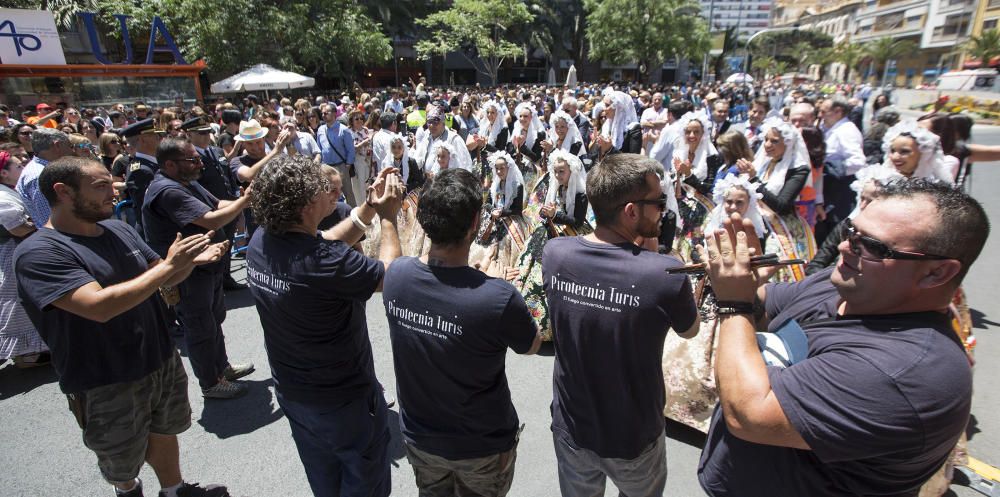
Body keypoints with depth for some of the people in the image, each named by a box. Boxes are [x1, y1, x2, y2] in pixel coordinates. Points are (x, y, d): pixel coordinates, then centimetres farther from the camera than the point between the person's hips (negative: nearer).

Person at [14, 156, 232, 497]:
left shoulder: (120, 230, 1)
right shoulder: (39, 252, -20)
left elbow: (164, 280, 9)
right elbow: (99, 306, -33)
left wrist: (191, 261, -12)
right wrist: (169, 264, -31)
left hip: (163, 361, 5)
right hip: (106, 384, -5)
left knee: (164, 434, 24)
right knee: (121, 463, 19)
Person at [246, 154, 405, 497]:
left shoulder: (260, 242, -12)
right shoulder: (324, 263, -35)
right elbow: (389, 275, -19)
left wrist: (370, 207, -3)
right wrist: (388, 216, -10)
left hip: (290, 392, 7)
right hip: (345, 399, -7)